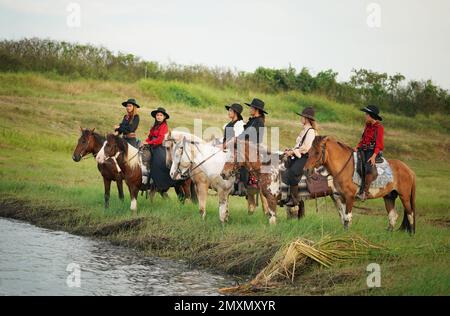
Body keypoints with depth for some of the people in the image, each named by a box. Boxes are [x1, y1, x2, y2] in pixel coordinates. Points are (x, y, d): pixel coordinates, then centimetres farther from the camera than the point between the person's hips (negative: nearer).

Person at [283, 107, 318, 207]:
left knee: (292, 172, -28)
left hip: (305, 157, -10)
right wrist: (291, 151, 6)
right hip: (298, 157, 10)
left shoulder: (311, 131, -10)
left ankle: (294, 199, -21)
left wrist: (292, 152, -15)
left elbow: (305, 148, -17)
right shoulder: (304, 130, 20)